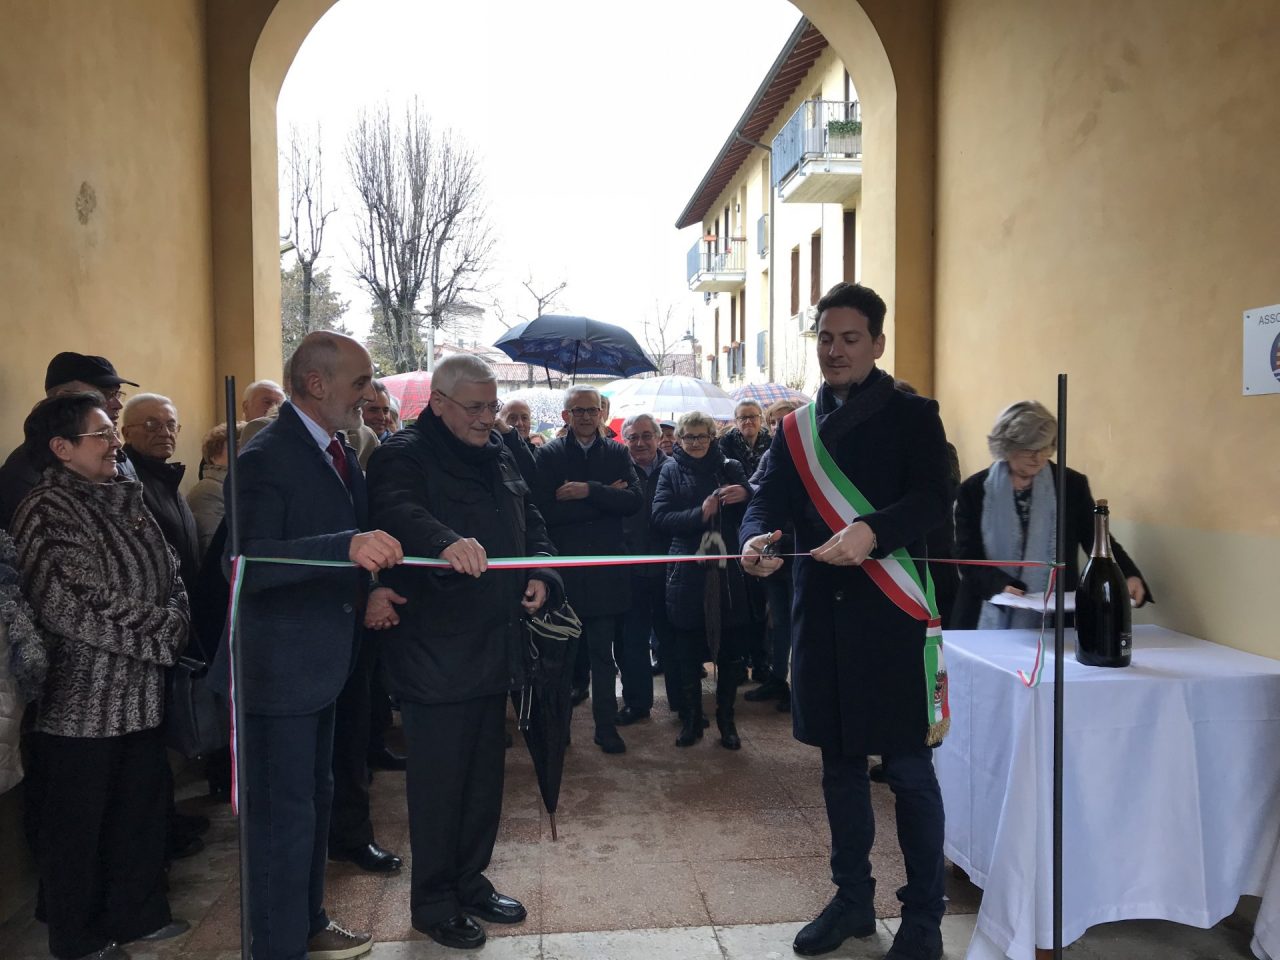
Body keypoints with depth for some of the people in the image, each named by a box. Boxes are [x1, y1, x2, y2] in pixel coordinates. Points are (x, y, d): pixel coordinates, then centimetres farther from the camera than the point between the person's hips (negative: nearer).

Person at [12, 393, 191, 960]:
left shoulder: (124, 500, 10)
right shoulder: (46, 511, -13)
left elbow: (170, 576, 12)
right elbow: (74, 605, -22)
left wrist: (173, 621, -7)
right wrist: (162, 631, -16)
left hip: (140, 692, 7)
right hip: (82, 697, -7)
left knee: (143, 806, 16)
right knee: (77, 822, 9)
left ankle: (139, 913, 33)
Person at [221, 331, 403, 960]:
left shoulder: (339, 454, 8)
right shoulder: (266, 458, -20)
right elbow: (249, 562, -32)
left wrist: (368, 592, 1)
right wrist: (347, 548, -42)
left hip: (322, 660, 10)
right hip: (280, 665, -10)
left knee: (314, 798, 22)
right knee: (283, 812, 2)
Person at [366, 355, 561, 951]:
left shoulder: (498, 456, 13)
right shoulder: (405, 455, -11)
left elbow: (531, 525, 19)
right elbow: (398, 511, -32)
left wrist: (542, 574, 1)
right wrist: (446, 542, -52)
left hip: (493, 649, 8)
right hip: (435, 652, -8)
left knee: (484, 773, 17)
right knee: (438, 780, 3)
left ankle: (470, 880, 34)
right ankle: (433, 902, 20)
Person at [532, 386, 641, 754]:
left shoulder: (617, 453, 7)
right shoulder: (548, 455, -1)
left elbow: (635, 500, -8)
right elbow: (544, 510, -15)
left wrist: (589, 491, -18)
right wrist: (605, 497, -14)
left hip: (604, 569, 1)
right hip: (562, 568, -1)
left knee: (602, 652, 9)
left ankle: (606, 725, 19)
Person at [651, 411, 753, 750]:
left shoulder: (729, 468, 8)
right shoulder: (672, 471, 6)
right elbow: (660, 517, -5)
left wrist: (745, 495, -19)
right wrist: (699, 514, -20)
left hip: (728, 570, 1)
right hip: (687, 573, -1)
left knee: (730, 650, 6)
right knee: (688, 651, 6)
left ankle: (726, 719, 21)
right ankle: (691, 718, 21)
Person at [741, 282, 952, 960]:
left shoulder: (912, 416, -1)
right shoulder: (797, 428, 12)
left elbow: (932, 500, -13)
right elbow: (768, 499, 5)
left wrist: (872, 532, -31)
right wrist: (756, 537, -17)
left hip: (892, 615, -4)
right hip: (821, 614, 5)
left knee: (908, 768, 2)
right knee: (840, 764, 15)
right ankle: (853, 899, 31)